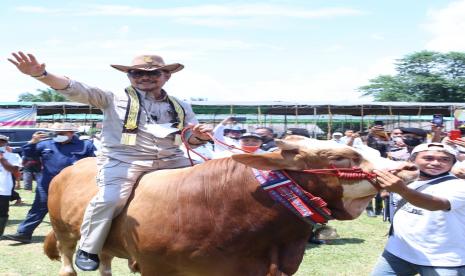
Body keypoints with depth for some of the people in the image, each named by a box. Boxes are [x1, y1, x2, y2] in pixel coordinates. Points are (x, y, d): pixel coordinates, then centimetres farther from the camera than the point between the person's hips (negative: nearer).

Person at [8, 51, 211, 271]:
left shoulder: (181, 107, 17)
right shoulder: (114, 99, 5)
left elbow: (192, 140, 21)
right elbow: (77, 90, -7)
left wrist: (200, 136, -7)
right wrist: (41, 74, -24)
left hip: (171, 161, 4)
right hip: (123, 160, -4)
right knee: (111, 199, -29)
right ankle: (88, 249, -3)